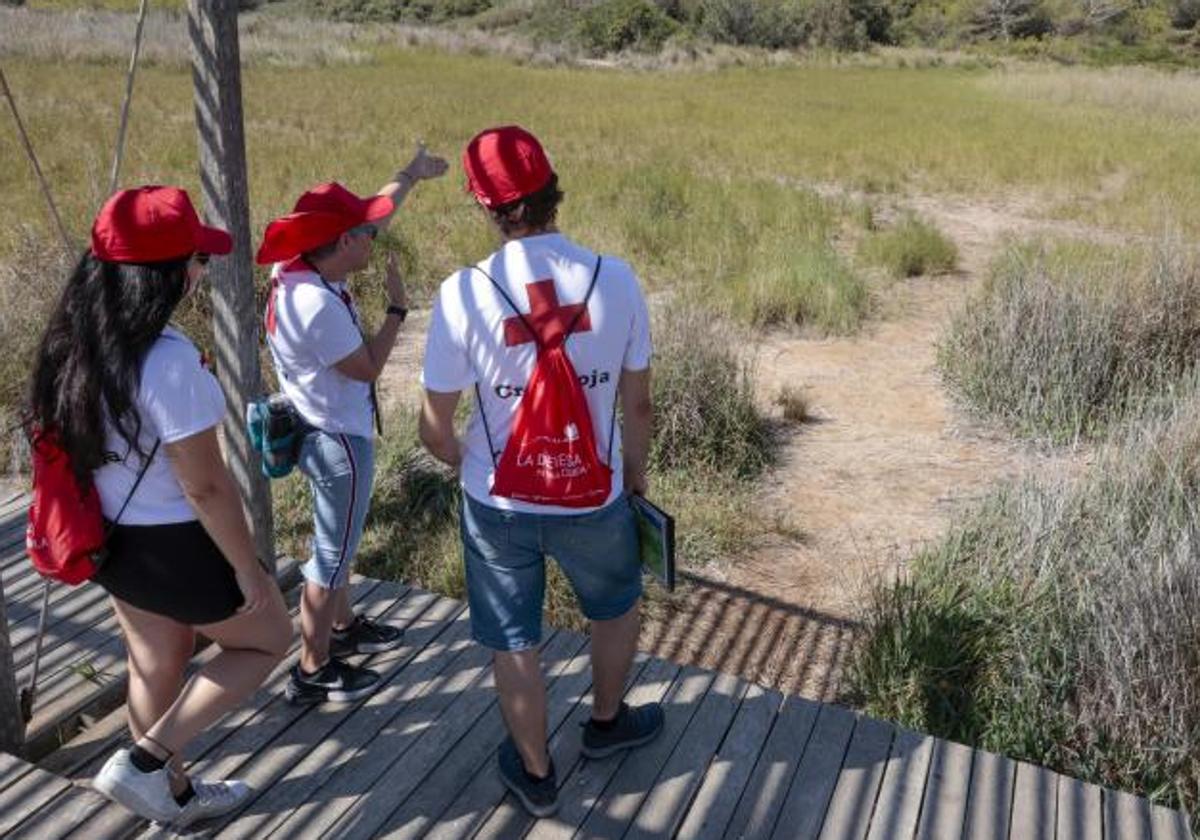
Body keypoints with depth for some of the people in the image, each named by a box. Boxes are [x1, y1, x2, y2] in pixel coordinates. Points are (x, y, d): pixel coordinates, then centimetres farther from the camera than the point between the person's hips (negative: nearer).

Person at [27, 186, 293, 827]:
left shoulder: (73, 341, -4)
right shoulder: (168, 361, -30)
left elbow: (73, 443, 8)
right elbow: (207, 488, -25)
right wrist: (247, 568, -12)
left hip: (109, 538, 8)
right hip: (174, 547, -8)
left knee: (154, 665, 26)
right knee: (267, 639, 17)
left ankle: (173, 793, 45)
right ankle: (144, 763, 16)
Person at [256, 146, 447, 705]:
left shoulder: (297, 270, -3)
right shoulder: (319, 305, -31)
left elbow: (368, 218, 10)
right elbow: (368, 367, -20)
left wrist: (411, 175, 18)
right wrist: (397, 307, -10)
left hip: (322, 431, 10)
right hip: (338, 441, -10)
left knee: (336, 539, 26)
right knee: (332, 554, 5)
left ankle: (343, 627, 46)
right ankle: (313, 670, 21)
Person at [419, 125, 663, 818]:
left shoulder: (464, 292, -16)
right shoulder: (615, 280, -13)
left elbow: (435, 429, -10)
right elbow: (638, 405, -4)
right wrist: (636, 475, 15)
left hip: (498, 506, -1)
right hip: (594, 500, 1)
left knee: (514, 644, 19)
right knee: (619, 604, 30)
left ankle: (536, 775, 39)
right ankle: (607, 722, 52)